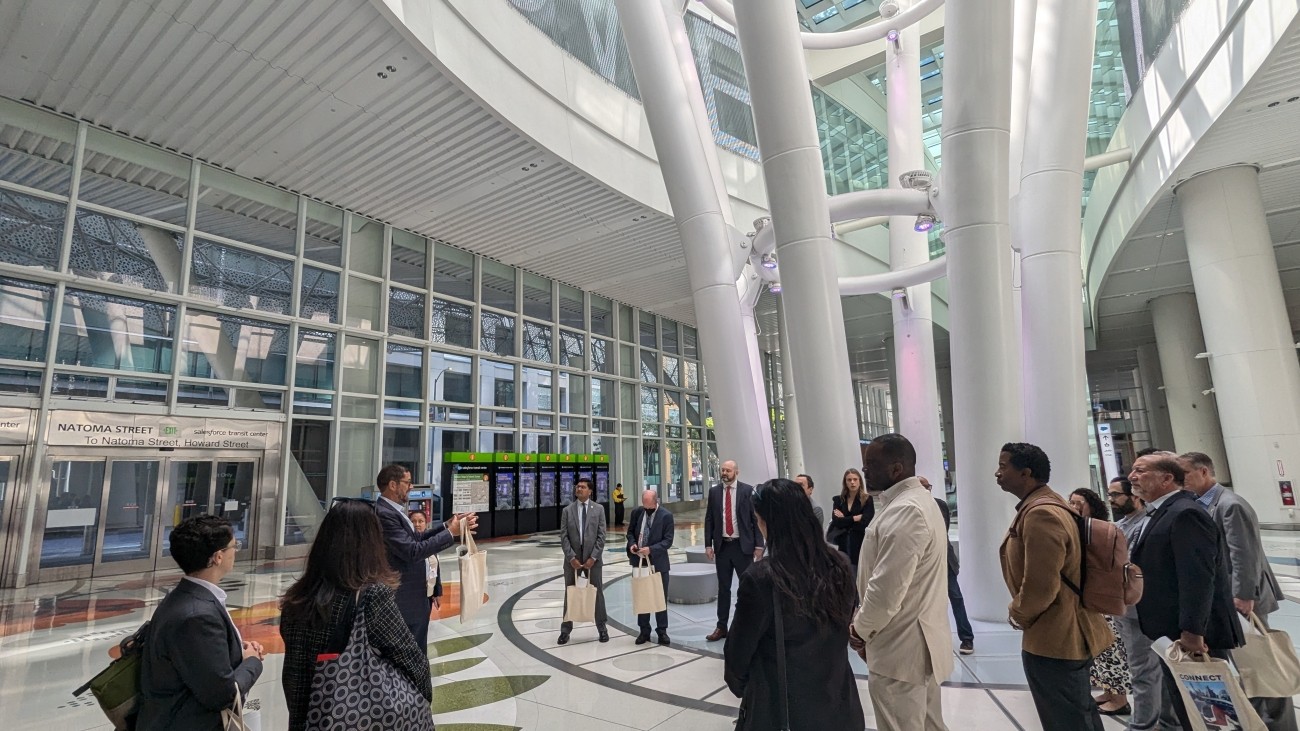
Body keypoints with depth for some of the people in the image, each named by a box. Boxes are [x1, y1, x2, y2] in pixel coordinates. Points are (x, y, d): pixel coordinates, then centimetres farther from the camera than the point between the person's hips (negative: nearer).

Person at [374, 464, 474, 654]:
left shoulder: (392, 510, 9)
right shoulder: (384, 513, -23)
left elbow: (415, 539, 12)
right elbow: (412, 551, -27)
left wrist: (446, 525, 2)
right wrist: (450, 533, -22)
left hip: (413, 595, 10)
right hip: (405, 599, -10)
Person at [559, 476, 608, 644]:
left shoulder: (598, 509, 0)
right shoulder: (567, 510, 2)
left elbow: (601, 536, -4)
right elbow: (563, 537, -2)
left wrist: (593, 557, -12)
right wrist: (571, 557, -11)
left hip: (592, 558, -1)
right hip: (572, 558, 1)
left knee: (597, 592, 7)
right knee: (570, 594, 10)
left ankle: (601, 628, 22)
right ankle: (566, 630, 21)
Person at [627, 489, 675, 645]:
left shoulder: (666, 516, -11)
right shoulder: (637, 513, 1)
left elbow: (668, 540, -14)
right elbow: (630, 532, 11)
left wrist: (651, 549, -25)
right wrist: (632, 543, -10)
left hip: (658, 563, -3)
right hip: (639, 562, 4)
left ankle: (662, 630, 19)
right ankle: (644, 630, 23)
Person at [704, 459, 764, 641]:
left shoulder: (747, 490, -4)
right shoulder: (714, 491, 4)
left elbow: (756, 518, -4)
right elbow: (709, 519, 5)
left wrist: (758, 545, -8)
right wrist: (708, 544, 0)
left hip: (743, 545, -2)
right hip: (722, 546, 3)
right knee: (723, 588, 11)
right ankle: (722, 626, 21)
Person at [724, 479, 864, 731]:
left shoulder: (760, 579, -24)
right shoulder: (839, 565, -8)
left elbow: (739, 650, -11)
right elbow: (845, 628, 8)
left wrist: (738, 685, 10)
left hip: (783, 708, -5)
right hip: (838, 702, 5)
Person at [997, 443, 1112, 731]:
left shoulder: (1040, 513, -26)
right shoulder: (1049, 505, 8)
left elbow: (1040, 587, -28)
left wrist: (1018, 616, -10)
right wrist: (1021, 613, 15)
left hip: (1053, 640, -10)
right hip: (1069, 634, 11)